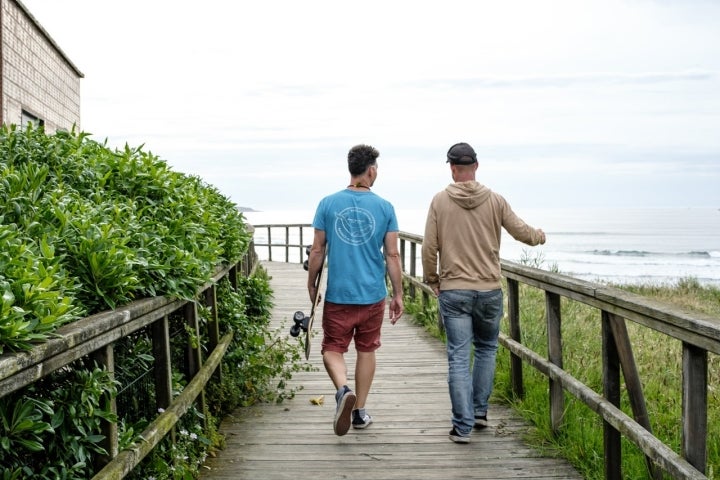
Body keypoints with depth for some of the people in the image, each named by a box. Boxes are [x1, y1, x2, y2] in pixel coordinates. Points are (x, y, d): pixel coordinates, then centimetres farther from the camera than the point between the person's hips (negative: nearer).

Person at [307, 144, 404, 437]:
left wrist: (311, 284, 14)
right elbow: (392, 255, -2)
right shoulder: (384, 208, -3)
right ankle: (359, 412, 21)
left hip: (338, 294, -1)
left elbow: (317, 251, 0)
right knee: (366, 350, 15)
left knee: (333, 349, 10)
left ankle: (343, 389, -19)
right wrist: (398, 295, 7)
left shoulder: (328, 204, -3)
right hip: (373, 295, 1)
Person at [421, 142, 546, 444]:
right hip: (489, 290, 2)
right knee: (486, 349, 21)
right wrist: (540, 236, 32)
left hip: (453, 291, -1)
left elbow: (429, 248, -4)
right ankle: (479, 411, 26)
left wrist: (431, 279, 13)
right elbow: (521, 231, 9)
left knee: (458, 357, 1)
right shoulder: (495, 201, -1)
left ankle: (463, 426, 0)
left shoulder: (440, 201, -4)